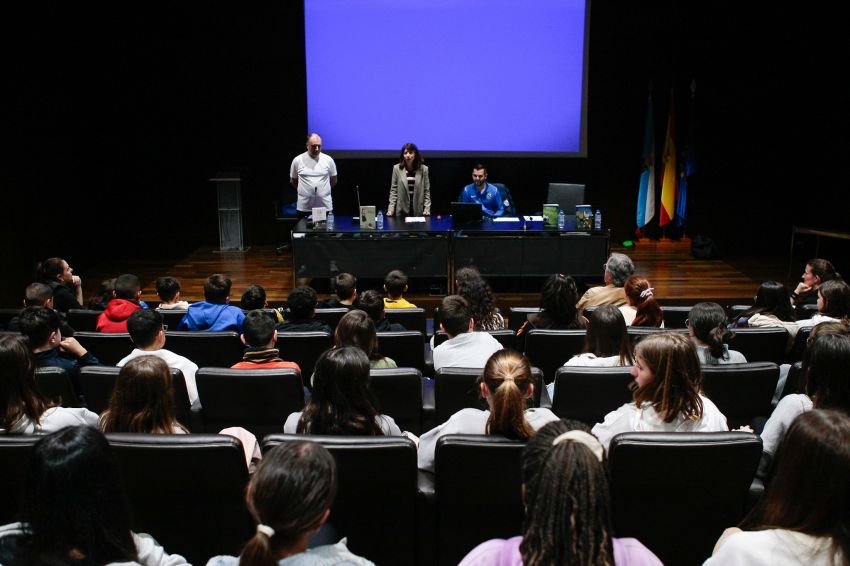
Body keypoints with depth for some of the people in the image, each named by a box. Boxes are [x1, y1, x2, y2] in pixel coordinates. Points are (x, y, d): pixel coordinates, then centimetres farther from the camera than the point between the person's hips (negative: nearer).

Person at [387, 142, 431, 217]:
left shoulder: (423, 169, 1)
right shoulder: (397, 168, 1)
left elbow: (426, 191, 3)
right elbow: (393, 190, 3)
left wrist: (427, 209, -5)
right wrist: (391, 208, -6)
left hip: (418, 211, 0)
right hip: (402, 210, 0)